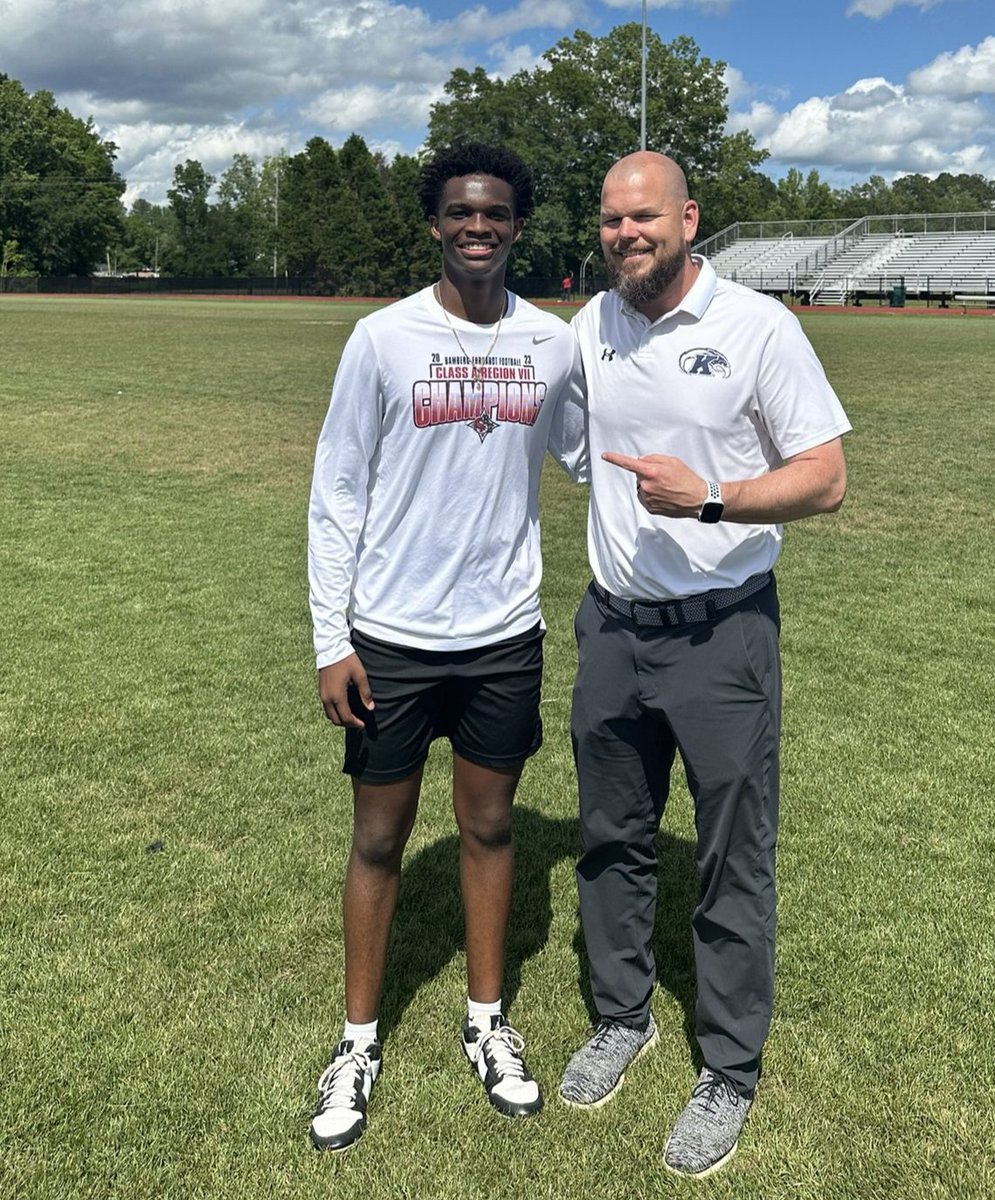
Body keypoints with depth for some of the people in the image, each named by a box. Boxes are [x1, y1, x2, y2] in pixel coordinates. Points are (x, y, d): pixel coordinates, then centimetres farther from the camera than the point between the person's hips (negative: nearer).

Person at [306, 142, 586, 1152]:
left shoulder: (553, 344, 1)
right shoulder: (383, 339, -7)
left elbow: (587, 458, 16)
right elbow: (336, 495, -5)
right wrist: (331, 641, -8)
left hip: (504, 635, 2)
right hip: (392, 639, -2)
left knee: (489, 827, 14)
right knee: (379, 840, 9)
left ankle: (486, 1023, 33)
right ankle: (359, 1041, 27)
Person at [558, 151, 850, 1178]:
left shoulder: (757, 326, -9)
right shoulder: (587, 328, 6)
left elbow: (826, 479, -12)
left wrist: (709, 498, -25)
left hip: (722, 632, -5)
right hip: (614, 626, 5)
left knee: (734, 861, 5)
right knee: (611, 839, 16)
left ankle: (730, 1073, 24)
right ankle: (622, 1018, 37)